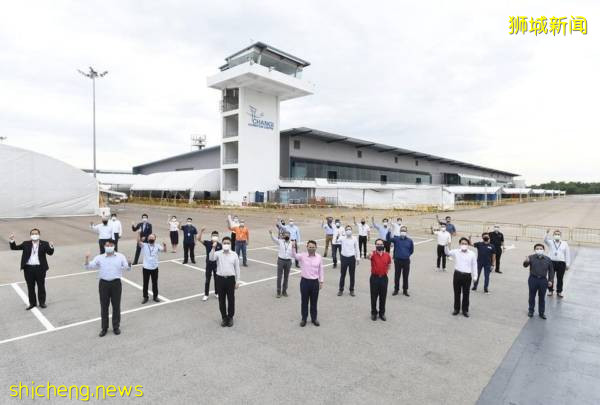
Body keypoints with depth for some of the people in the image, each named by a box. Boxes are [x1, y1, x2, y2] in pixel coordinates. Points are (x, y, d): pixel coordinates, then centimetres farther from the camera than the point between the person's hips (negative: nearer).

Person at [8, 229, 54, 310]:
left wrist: (51, 247, -33)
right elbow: (15, 248, 5)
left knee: (41, 286, 8)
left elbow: (50, 253, -11)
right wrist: (12, 241, -13)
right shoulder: (26, 244, 5)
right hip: (28, 268, 2)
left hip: (40, 268, -2)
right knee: (30, 287, 11)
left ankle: (42, 302, 21)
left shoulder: (44, 244, -2)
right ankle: (32, 303, 23)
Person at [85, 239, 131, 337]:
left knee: (116, 306, 8)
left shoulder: (120, 256, 3)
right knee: (104, 307, 9)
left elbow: (128, 268, 0)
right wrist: (87, 259, -18)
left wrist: (129, 265, -23)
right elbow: (89, 267, 1)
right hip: (104, 283, 1)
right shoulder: (99, 258, 6)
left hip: (116, 283, -1)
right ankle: (104, 328, 24)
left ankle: (116, 327, 24)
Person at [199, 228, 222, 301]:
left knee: (217, 279, 12)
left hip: (217, 264, 1)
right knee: (207, 280, 6)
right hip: (209, 264, -1)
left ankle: (216, 293, 28)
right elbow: (199, 239, -21)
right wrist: (201, 231, -36)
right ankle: (206, 294, 18)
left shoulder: (220, 245, -5)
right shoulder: (207, 243, -8)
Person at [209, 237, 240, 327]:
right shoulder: (218, 253, -1)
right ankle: (224, 317, 27)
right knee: (221, 300, 10)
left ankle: (230, 317, 25)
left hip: (230, 279, 0)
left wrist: (237, 281, 3)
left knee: (231, 299, 8)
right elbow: (211, 258, -22)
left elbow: (237, 268, 3)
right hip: (220, 279, 0)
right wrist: (213, 248, -33)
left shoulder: (234, 255, 0)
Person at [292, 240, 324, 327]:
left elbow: (321, 270, 5)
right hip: (305, 281, -1)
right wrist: (294, 247, -45)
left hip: (315, 282, 1)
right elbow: (294, 255, -25)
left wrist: (321, 281, 5)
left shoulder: (319, 257, -1)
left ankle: (314, 318, 30)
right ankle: (304, 319, 26)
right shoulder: (302, 256, -7)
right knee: (304, 301, 10)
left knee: (314, 301, 13)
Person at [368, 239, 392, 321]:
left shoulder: (387, 255, 0)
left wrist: (386, 271, 6)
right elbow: (369, 257, -37)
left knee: (383, 297, 11)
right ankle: (374, 313, 24)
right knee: (374, 297, 7)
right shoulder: (373, 254, -11)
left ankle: (382, 313, 27)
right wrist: (369, 255, -60)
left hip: (384, 278, 3)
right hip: (374, 278, -2)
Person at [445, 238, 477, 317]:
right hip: (457, 274, 1)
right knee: (457, 293, 10)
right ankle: (456, 309, 25)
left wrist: (475, 276, 3)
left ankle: (465, 310, 23)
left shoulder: (472, 254, 1)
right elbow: (448, 253, -5)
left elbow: (474, 265, 5)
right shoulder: (456, 252, 2)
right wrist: (447, 246, -26)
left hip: (467, 276, 0)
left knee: (466, 294, 8)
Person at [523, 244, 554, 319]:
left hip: (543, 280, 2)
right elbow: (525, 265, -20)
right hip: (533, 279, -1)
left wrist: (550, 280, 4)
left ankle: (541, 312, 24)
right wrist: (526, 262, -43)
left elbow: (551, 270, 9)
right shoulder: (531, 257, -7)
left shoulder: (548, 259, 1)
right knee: (532, 296, 10)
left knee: (542, 297, 11)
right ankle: (531, 311, 25)